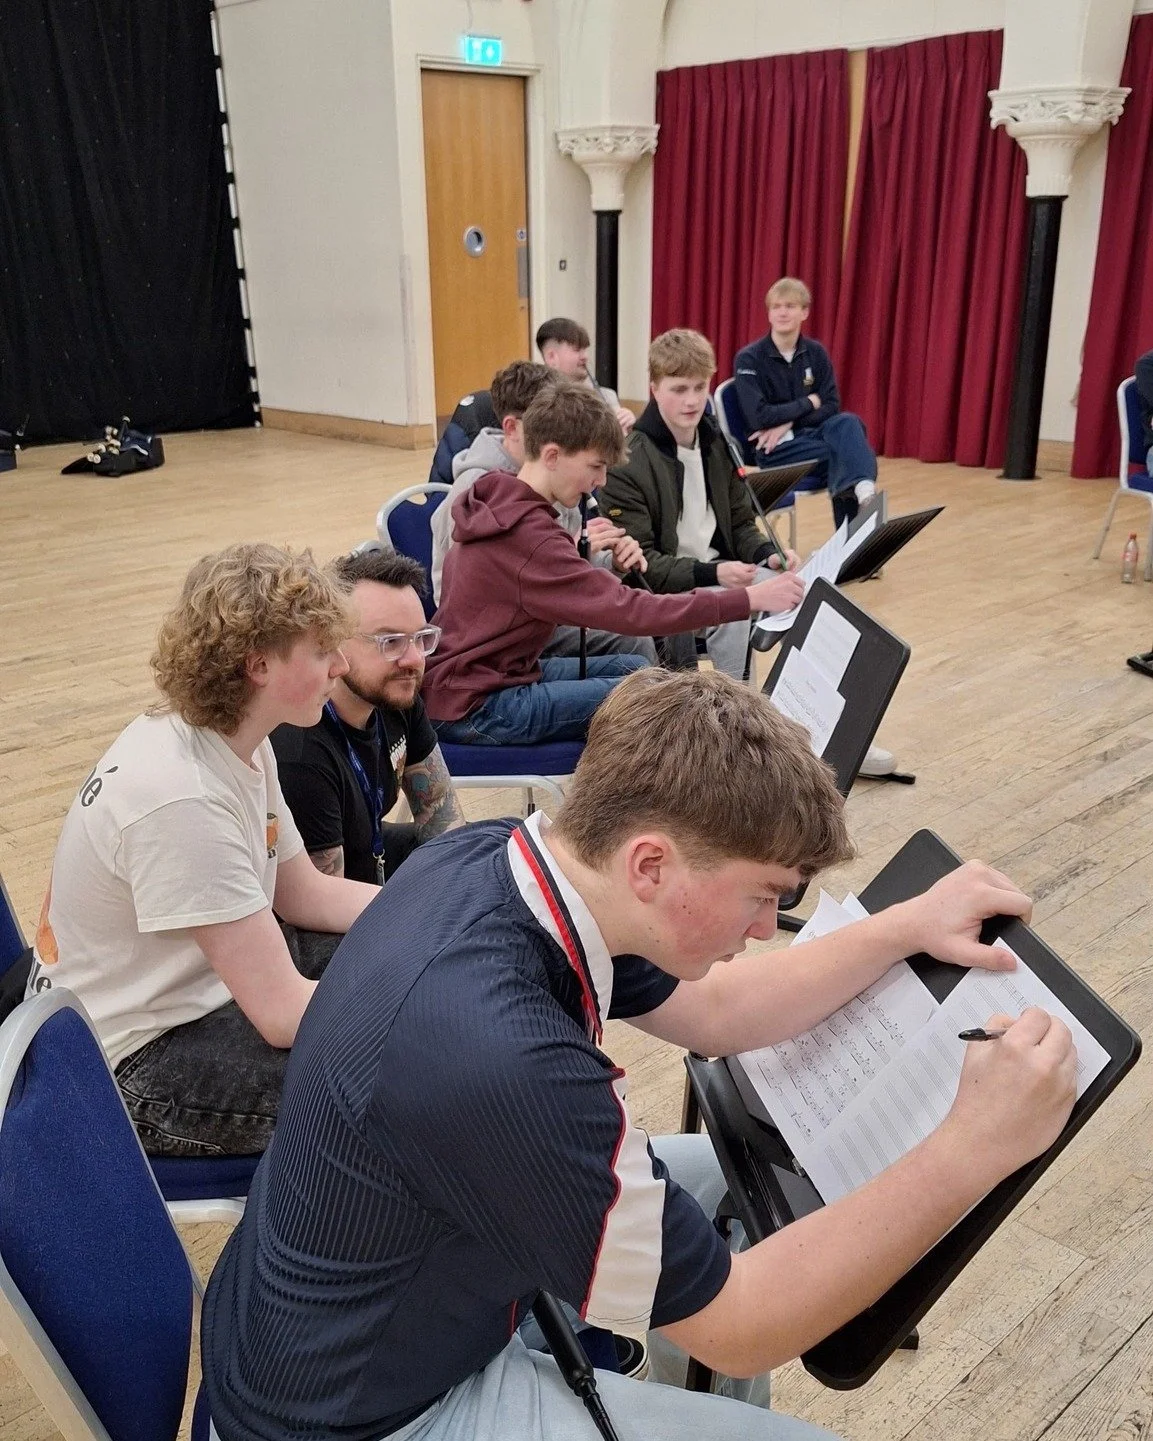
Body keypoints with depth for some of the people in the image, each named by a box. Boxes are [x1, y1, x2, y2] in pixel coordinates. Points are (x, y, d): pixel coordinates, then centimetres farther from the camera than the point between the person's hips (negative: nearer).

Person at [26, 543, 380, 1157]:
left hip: (187, 988, 9)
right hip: (133, 1068, -9)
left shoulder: (236, 744, -4)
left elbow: (304, 892, 7)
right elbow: (283, 1014, -29)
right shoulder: (180, 798, -31)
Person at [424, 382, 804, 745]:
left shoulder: (499, 504, 6)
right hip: (472, 708, -10)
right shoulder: (528, 534, -24)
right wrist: (749, 599, -28)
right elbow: (630, 611, -30)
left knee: (634, 668, 14)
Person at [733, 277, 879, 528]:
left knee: (847, 422, -30)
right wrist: (809, 403, -8)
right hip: (773, 449, -4)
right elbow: (759, 417, -17)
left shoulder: (816, 353, 7)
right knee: (847, 452, -27)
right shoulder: (749, 359, -7)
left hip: (809, 433, 4)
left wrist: (788, 424, -14)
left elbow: (832, 406, 2)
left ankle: (863, 489, -46)